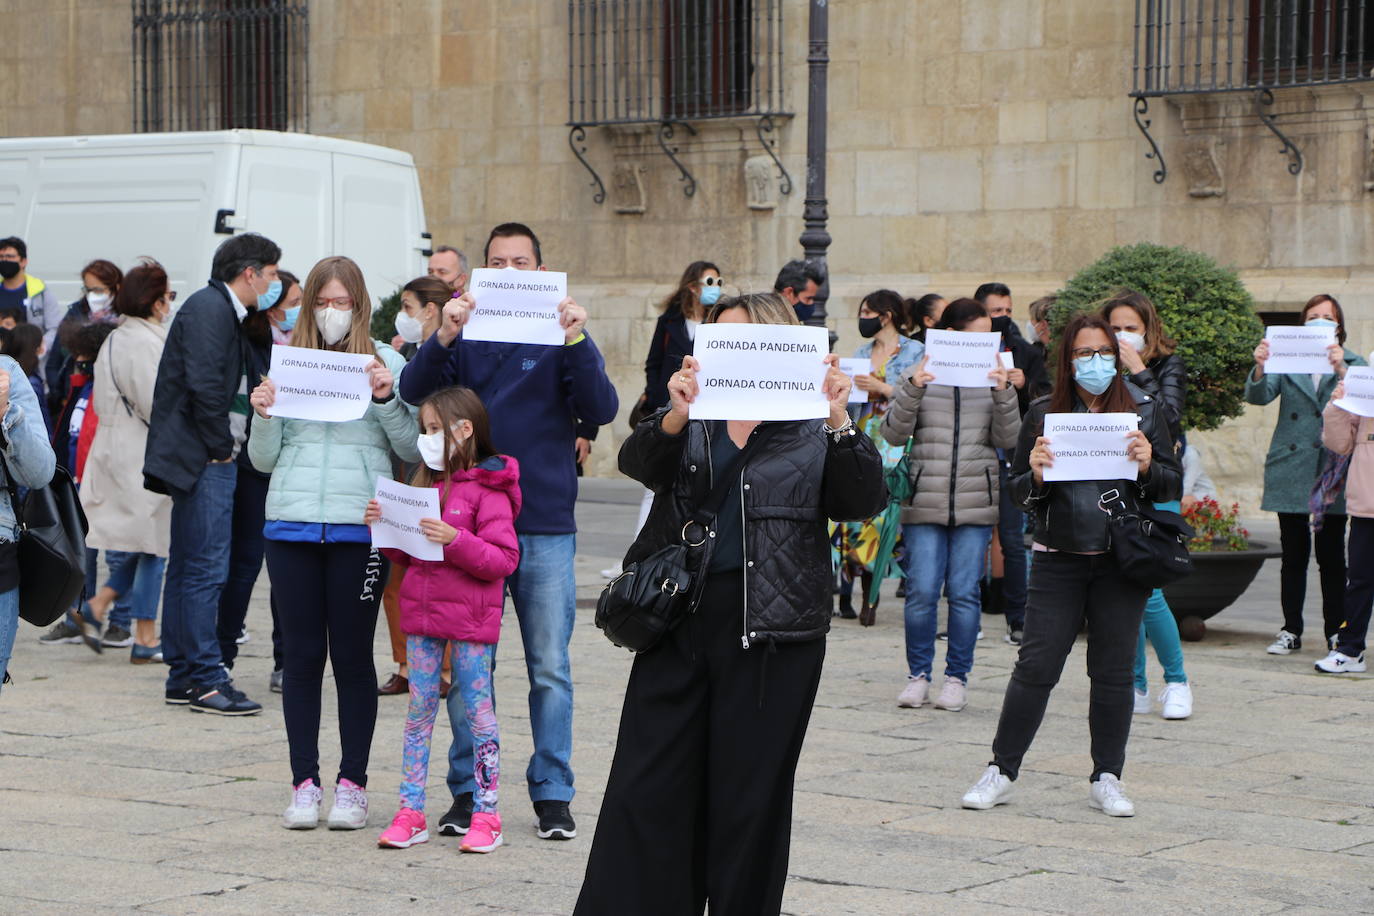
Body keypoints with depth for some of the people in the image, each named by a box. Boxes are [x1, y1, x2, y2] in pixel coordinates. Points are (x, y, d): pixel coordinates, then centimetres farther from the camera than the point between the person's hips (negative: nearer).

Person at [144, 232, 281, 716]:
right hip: (203, 458, -11)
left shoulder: (224, 311, 20)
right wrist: (221, 447, -15)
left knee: (187, 568, 12)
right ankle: (206, 680, -7)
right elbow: (203, 383, -20)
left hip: (208, 459, 11)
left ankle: (183, 677, 17)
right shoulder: (210, 308, -12)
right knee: (206, 568, -9)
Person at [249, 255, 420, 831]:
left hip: (360, 527, -2)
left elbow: (414, 450, 0)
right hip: (292, 526, 2)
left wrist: (386, 397, -13)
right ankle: (304, 783, 11)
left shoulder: (386, 363, 4)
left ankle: (353, 784, 10)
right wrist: (264, 415, -7)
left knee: (353, 655, 2)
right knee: (301, 655, 4)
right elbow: (264, 460, 11)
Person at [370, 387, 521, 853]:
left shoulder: (488, 489, -8)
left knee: (478, 710, 0)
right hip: (422, 612, 7)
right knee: (419, 709, 6)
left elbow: (503, 560, -15)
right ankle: (411, 811, 10)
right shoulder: (426, 484, 15)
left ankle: (486, 815, 6)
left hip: (470, 619, -6)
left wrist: (455, 540, -25)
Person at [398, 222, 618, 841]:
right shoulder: (465, 336, 8)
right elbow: (414, 392, -7)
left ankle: (552, 794, 11)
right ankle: (468, 790, 15)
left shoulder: (562, 338, 5)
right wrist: (444, 336, -24)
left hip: (545, 529, -1)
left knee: (550, 669, 2)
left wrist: (577, 340, -22)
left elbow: (601, 411, -8)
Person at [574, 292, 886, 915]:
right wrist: (675, 416, -26)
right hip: (680, 618, 2)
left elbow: (863, 502, -7)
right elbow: (639, 462, -7)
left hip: (770, 634, -2)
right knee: (646, 790, 2)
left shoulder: (813, 431, 5)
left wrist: (839, 422, -21)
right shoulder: (692, 416, 11)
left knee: (750, 795, 5)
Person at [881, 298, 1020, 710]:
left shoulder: (990, 377, 8)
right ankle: (918, 674, 10)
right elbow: (894, 435, -2)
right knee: (921, 591, -4)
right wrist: (911, 391, -16)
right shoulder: (920, 375, 5)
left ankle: (957, 677, 10)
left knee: (964, 592, 0)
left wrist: (1004, 393, -12)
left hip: (976, 504, 1)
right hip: (925, 503, -1)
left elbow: (1008, 440, 2)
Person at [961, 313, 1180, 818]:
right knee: (1036, 665, -1)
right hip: (1059, 559, 0)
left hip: (1122, 562, 0)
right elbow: (1018, 491, 6)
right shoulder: (1044, 413, 5)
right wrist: (1035, 473, -15)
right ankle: (1001, 770, 10)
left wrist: (1147, 468, -14)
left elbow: (1173, 486, 6)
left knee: (1113, 671, 5)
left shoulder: (1145, 411, 5)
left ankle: (1107, 779, 15)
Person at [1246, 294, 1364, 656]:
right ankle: (1291, 630, 12)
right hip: (1290, 473, 1)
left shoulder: (1352, 363, 7)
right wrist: (1260, 368, -25)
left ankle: (1336, 632, 8)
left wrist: (1341, 369, -28)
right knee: (1293, 554, 5)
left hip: (1333, 473, -1)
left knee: (1331, 555, 0)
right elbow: (1258, 396, -5)